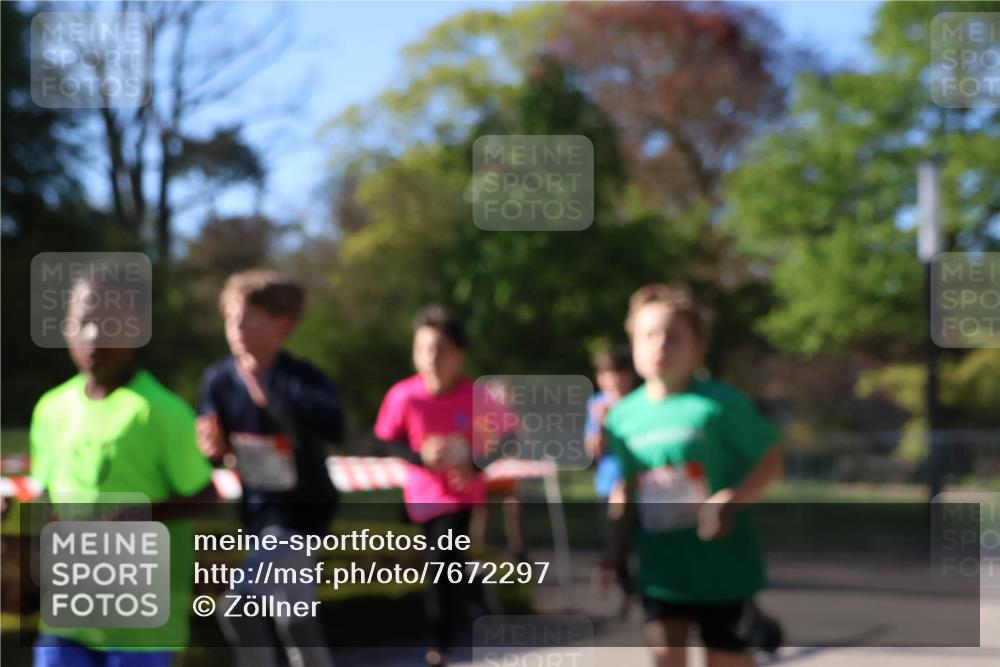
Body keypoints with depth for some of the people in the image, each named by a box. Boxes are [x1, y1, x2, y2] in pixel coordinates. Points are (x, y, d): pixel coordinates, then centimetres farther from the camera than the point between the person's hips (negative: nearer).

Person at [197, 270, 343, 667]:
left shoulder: (304, 379, -20)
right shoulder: (219, 380, -6)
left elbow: (333, 428, -39)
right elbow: (213, 442, 4)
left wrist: (269, 396, -46)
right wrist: (212, 448, -20)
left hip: (302, 507, -6)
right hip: (257, 508, 6)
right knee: (295, 615, 19)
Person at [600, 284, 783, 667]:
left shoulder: (720, 404, -11)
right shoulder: (624, 416, 4)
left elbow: (771, 460, -7)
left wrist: (732, 500, -22)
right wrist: (616, 549, 9)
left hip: (722, 563, -3)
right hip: (661, 566, 3)